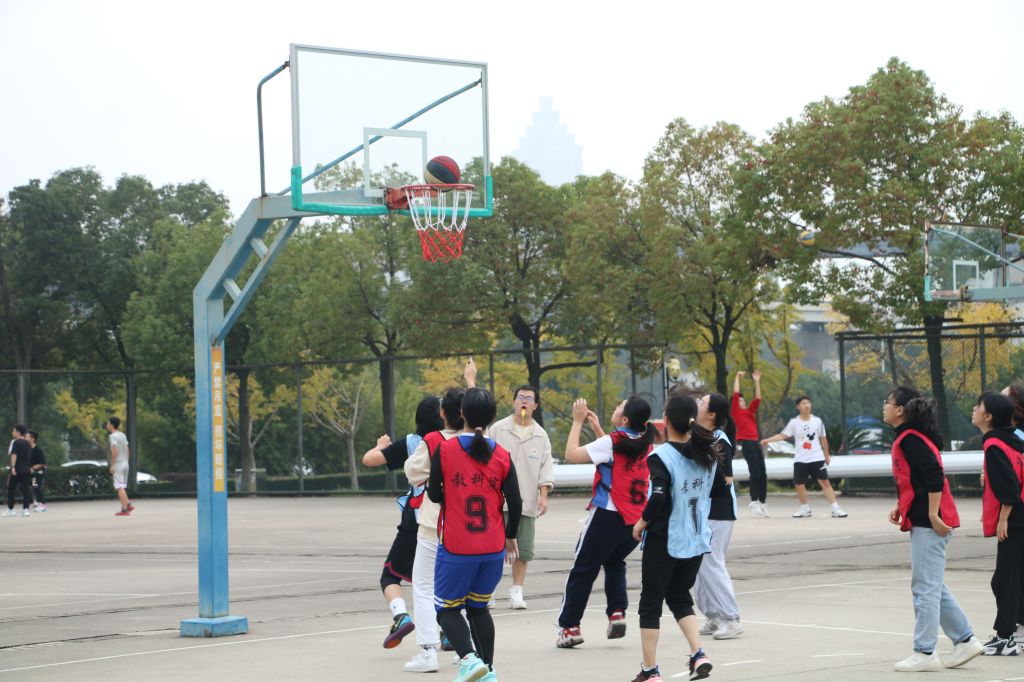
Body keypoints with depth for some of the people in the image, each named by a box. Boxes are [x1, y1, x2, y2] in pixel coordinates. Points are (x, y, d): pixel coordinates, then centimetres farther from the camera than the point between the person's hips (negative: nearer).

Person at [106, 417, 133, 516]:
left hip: (118, 464, -8)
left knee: (120, 487, -6)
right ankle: (128, 504, 10)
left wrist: (112, 465, -17)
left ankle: (124, 509, -9)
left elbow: (114, 451, -20)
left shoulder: (113, 436, -11)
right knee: (122, 487, 18)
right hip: (125, 463, 8)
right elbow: (127, 450, 15)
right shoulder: (122, 435, 14)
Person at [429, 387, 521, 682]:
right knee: (478, 607, 19)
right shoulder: (502, 455, 0)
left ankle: (469, 658, -13)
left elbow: (435, 495, -2)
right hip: (493, 548, 3)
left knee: (447, 608, 9)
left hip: (456, 547, -3)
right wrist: (510, 537, 16)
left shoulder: (444, 450, -8)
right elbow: (515, 503, 0)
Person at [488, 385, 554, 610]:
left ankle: (516, 591, 14)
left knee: (524, 549, 4)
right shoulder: (497, 430, 2)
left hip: (528, 502, 3)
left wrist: (543, 495, -3)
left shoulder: (541, 435, 9)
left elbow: (545, 467, 8)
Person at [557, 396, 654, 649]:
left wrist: (577, 422, -4)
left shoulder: (611, 443, -15)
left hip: (608, 516, -6)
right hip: (636, 520, 6)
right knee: (614, 563, 28)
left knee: (583, 570, 5)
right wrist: (597, 428, 21)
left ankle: (569, 626, 7)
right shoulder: (644, 443, 6)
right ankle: (617, 612, 11)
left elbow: (571, 455, -13)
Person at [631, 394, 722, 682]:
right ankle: (698, 655, 4)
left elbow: (658, 497, -25)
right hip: (697, 539, 6)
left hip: (664, 540, -6)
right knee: (680, 598, 21)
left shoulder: (661, 456, -16)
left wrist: (642, 523, -11)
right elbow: (712, 492, 13)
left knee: (651, 603, 8)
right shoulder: (707, 453, 2)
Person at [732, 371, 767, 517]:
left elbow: (757, 398, 20)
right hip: (746, 443, -7)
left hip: (755, 443, 7)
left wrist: (757, 381, 18)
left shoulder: (750, 411, 22)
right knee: (755, 473, -14)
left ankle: (762, 503, 7)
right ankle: (754, 502, -11)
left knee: (763, 474, 3)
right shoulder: (736, 412, 5)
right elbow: (735, 394, 0)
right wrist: (737, 378, 5)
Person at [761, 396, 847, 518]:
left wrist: (827, 455, 14)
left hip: (817, 458, -1)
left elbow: (823, 438, 10)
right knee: (799, 485, 3)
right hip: (800, 459, 1)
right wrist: (767, 440, -14)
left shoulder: (817, 421, 1)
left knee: (825, 482, -6)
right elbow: (783, 435, -2)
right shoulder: (794, 422, -1)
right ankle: (805, 509, 22)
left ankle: (835, 509, -5)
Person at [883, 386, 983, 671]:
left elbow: (934, 476, -23)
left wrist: (932, 514, -22)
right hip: (923, 520, 10)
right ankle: (965, 640, 19)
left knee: (925, 587, -6)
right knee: (933, 587, 15)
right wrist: (900, 506, 12)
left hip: (929, 522, -10)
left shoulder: (910, 439, -15)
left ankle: (924, 653, -1)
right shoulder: (908, 437, 15)